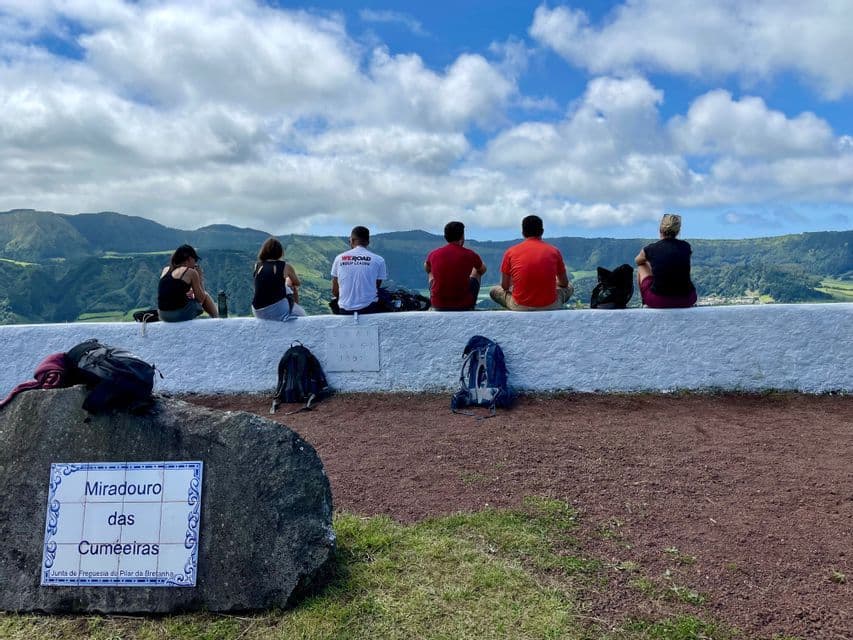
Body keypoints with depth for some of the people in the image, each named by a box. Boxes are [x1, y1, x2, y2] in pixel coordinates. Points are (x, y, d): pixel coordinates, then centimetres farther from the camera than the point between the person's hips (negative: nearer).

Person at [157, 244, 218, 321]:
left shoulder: (165, 270, 12)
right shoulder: (191, 272, -5)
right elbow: (201, 298, 1)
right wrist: (200, 276, 8)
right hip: (181, 315, -6)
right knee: (206, 296, 18)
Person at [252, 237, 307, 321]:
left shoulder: (257, 266, 5)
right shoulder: (285, 266, -5)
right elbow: (297, 283, 16)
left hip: (258, 313, 5)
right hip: (277, 310, -5)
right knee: (302, 313, 29)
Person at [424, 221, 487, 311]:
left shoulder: (434, 254, -6)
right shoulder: (469, 254, -10)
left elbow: (426, 269, 19)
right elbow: (483, 270, 13)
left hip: (438, 306, 2)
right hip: (464, 306, -1)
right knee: (476, 271, 24)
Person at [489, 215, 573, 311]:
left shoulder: (511, 252, -1)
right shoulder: (554, 251, 2)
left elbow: (505, 286, 7)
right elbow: (564, 283, 13)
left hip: (520, 308, -1)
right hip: (550, 307, 2)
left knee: (494, 291, 27)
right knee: (569, 287, 32)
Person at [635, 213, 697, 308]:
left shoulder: (650, 249, -4)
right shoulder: (686, 246, 3)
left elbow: (637, 261, 21)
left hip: (658, 302, -2)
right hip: (686, 301, 3)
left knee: (642, 266, 24)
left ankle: (646, 303, 35)